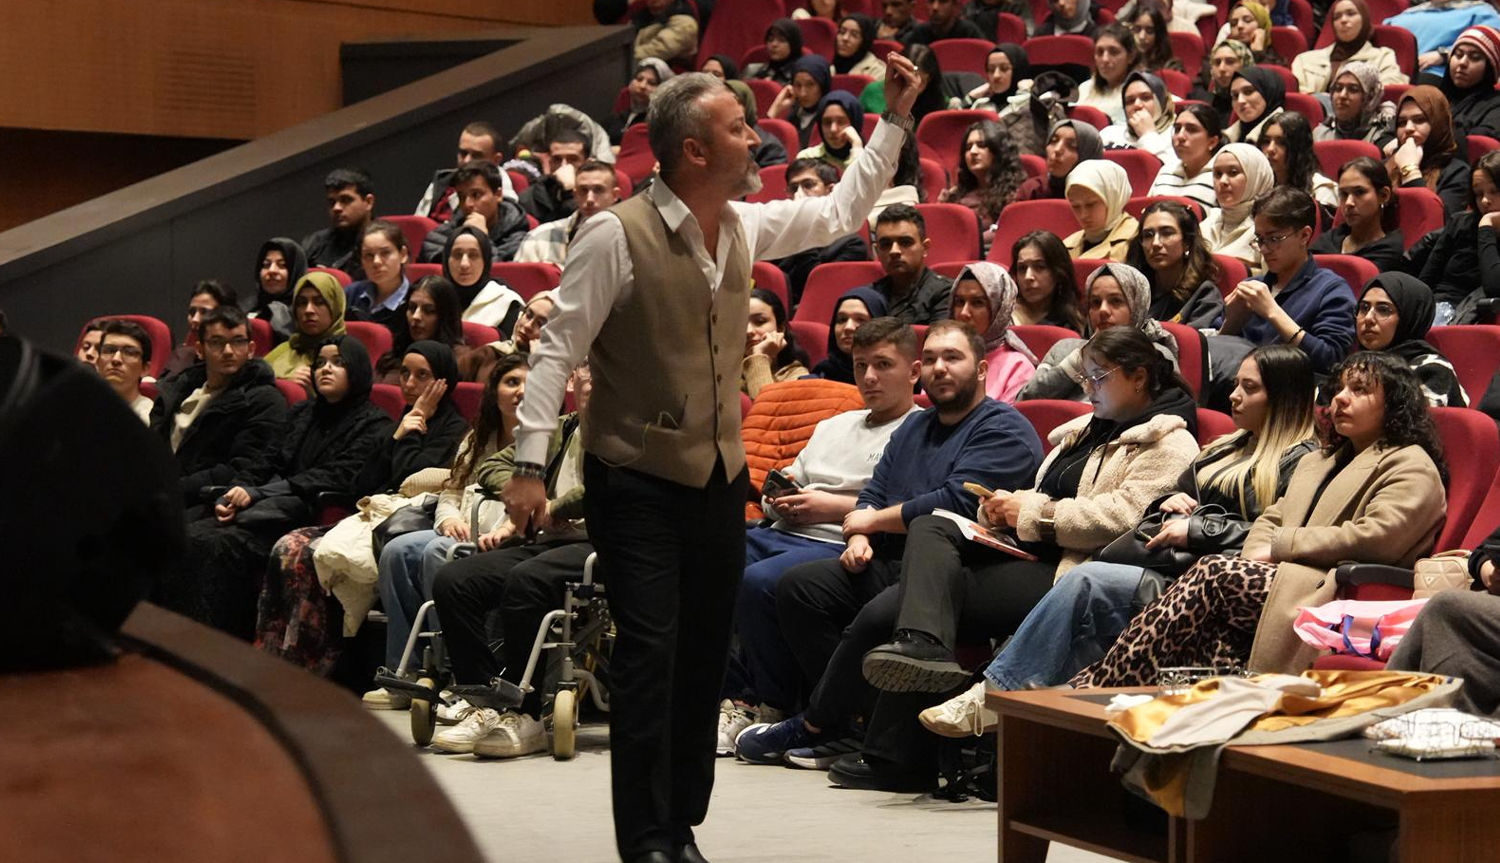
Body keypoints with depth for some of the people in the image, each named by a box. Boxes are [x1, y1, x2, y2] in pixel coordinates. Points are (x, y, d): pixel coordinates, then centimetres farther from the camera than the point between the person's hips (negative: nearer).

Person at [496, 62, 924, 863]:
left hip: (719, 475, 7)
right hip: (636, 480, -7)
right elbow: (558, 349, -15)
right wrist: (529, 465, -19)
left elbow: (841, 212, 19)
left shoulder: (745, 226, 4)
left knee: (704, 656, 11)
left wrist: (894, 119, 13)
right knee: (649, 654, -10)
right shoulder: (617, 234, -16)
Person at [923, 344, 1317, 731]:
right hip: (1165, 569, 8)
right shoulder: (1227, 449, 29)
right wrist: (1169, 501, 9)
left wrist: (1196, 531, -15)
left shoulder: (1300, 461, 1)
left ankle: (996, 693, -19)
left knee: (1086, 580, -24)